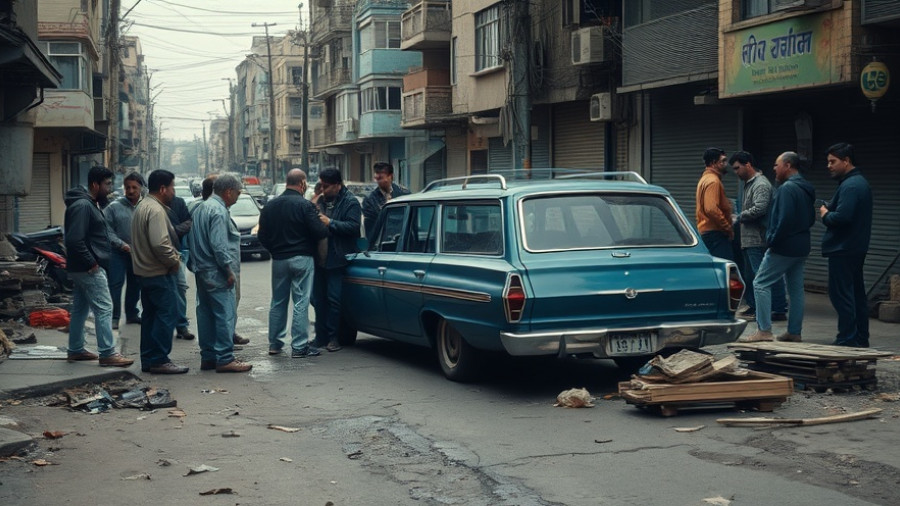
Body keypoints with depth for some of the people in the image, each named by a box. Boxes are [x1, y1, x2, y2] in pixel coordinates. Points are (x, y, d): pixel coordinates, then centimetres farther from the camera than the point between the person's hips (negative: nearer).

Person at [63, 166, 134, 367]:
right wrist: (91, 263, -21)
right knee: (104, 308, -9)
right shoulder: (82, 206, -19)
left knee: (80, 309, 15)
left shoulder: (90, 203, 14)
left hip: (82, 268, 11)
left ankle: (75, 350, 24)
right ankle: (107, 354, -8)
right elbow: (74, 240, -26)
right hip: (89, 268, -11)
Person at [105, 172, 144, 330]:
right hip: (119, 253, -3)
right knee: (115, 284, -4)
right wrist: (122, 244, -16)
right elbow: (108, 230, -7)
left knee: (134, 285, 15)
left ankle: (132, 314, 29)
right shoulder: (114, 207, -6)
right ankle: (114, 317, 4)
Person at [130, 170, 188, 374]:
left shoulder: (143, 206, 15)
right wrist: (174, 261, -15)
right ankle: (159, 361, -5)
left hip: (146, 271, 11)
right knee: (167, 315, -6)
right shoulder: (156, 210, -19)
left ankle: (148, 360, 20)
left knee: (151, 316, 15)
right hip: (160, 273, -11)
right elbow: (160, 244, -29)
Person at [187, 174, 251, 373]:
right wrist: (229, 270, -17)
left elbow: (191, 241, 21)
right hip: (217, 274, -10)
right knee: (225, 314, -7)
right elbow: (219, 245, -22)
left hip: (202, 272, 10)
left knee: (206, 314, 12)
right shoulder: (218, 211, -15)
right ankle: (224, 359, -8)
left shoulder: (201, 208, 16)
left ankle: (208, 357, 17)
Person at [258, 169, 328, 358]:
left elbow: (262, 236, 8)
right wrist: (327, 226, 5)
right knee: (301, 303, -2)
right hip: (302, 258, -5)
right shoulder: (305, 205, -12)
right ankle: (299, 346, -2)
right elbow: (319, 232, -16)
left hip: (279, 260, 6)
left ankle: (274, 344, 20)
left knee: (278, 302, 15)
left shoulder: (270, 206, 6)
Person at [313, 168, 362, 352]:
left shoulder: (350, 202, -7)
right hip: (320, 257, 7)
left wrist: (330, 223, -21)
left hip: (336, 259, -7)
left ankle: (332, 337, 5)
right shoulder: (322, 200, 14)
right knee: (319, 298, 10)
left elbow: (353, 226, -17)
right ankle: (321, 336, 19)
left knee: (333, 299, -4)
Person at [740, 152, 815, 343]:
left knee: (761, 284, -6)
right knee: (796, 289, 12)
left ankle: (764, 330, -11)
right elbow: (811, 218, 20)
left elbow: (784, 220, -23)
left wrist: (772, 241, -14)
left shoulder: (787, 189, -17)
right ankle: (794, 332, 16)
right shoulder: (807, 189, 14)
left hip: (783, 248, -10)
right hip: (801, 248, 10)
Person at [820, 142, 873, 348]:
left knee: (841, 294, -6)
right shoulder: (860, 182, 17)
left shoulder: (850, 186, -17)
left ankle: (847, 340, -5)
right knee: (856, 293, 13)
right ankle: (861, 340, 19)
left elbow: (842, 216, -28)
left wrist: (825, 215, -8)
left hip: (843, 249, -11)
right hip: (856, 248, 11)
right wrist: (829, 211, 5)